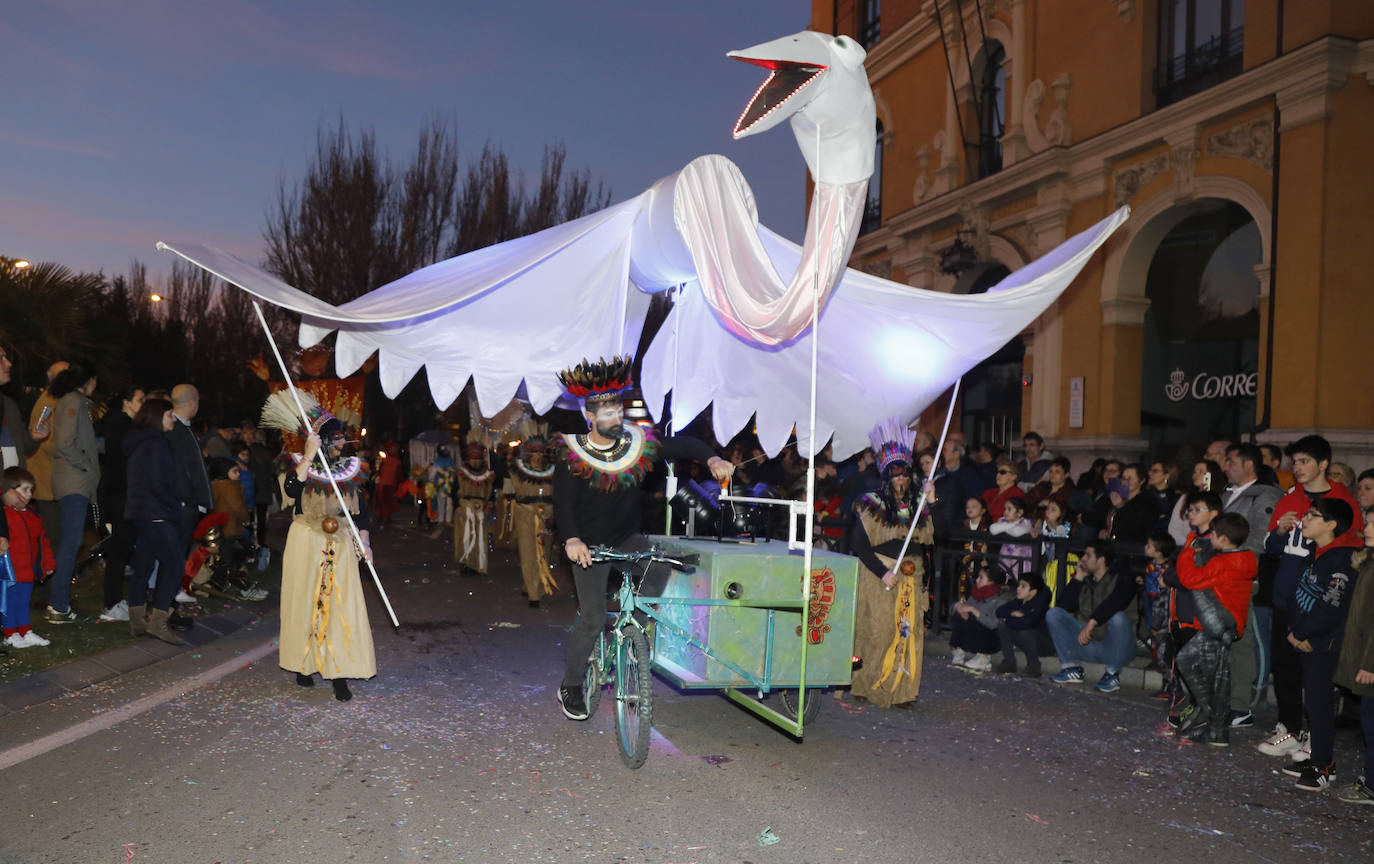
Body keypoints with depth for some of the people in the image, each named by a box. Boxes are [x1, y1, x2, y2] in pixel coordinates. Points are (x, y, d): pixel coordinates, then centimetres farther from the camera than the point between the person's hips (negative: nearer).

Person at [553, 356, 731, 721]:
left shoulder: (638, 442, -7)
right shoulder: (573, 455, -15)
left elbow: (681, 445, 0)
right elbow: (563, 503, -21)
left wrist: (712, 459, -19)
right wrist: (571, 539, -38)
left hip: (628, 538, 4)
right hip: (590, 545, -4)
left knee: (660, 569, -22)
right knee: (593, 617, -7)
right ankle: (570, 687, 12)